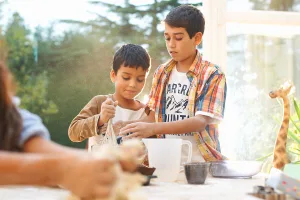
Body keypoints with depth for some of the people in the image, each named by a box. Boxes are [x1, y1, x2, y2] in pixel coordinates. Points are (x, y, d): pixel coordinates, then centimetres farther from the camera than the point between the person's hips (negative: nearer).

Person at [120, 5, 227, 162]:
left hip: (199, 162, -4)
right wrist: (126, 126, -6)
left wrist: (152, 128, -26)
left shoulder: (212, 75, -5)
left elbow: (201, 121, -16)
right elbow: (154, 117, 13)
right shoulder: (162, 73, 10)